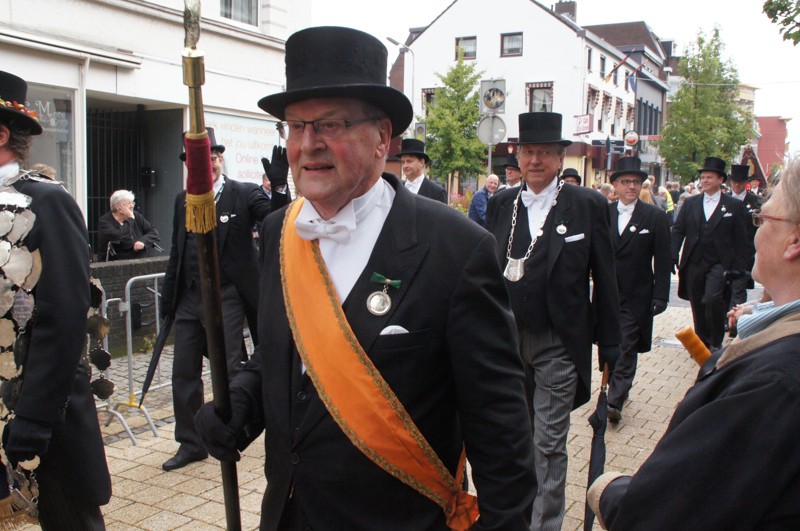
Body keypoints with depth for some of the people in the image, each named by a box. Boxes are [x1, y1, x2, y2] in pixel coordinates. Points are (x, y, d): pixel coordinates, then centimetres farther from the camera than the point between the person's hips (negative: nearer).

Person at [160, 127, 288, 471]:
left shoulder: (243, 194, -5)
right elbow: (176, 253, 16)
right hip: (189, 298, 6)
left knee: (229, 371, 1)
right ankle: (191, 444, 25)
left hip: (226, 297, -6)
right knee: (184, 372, 10)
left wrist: (279, 186, -38)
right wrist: (168, 298, 16)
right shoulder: (183, 201, 11)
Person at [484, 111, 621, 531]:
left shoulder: (589, 205, -4)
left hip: (558, 344, -4)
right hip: (507, 339, 4)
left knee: (549, 444, 4)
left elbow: (605, 281, -3)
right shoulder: (501, 204, 5)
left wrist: (609, 345, -2)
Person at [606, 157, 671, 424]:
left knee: (626, 349, -4)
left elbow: (663, 261, -3)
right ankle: (618, 387, 31)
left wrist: (660, 296, -9)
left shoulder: (655, 217, -2)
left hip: (635, 297, -3)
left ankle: (615, 400, -1)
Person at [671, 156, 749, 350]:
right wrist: (672, 257, -6)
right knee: (697, 307, 10)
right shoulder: (690, 203, 9)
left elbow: (740, 240, 1)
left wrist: (739, 268, -5)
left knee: (712, 300, -22)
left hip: (720, 264, -4)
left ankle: (716, 343, -3)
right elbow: (678, 231, 6)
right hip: (694, 263, 4)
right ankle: (702, 343, 26)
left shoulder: (734, 205, 2)